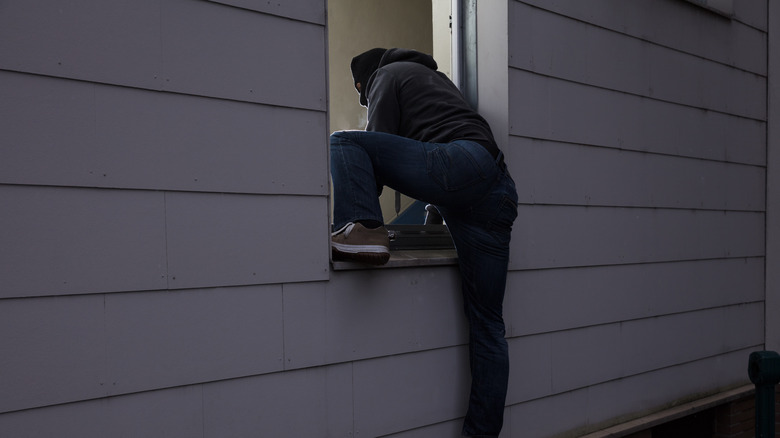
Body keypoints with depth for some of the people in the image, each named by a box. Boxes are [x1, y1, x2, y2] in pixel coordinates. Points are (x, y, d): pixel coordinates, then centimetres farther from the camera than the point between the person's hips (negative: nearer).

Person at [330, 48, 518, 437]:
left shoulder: (387, 74, 17)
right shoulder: (434, 76, 40)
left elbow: (380, 144, 7)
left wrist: (359, 211, 15)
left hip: (460, 163, -8)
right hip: (500, 191, 8)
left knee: (343, 142, -1)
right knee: (486, 322, 7)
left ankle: (362, 230, -22)